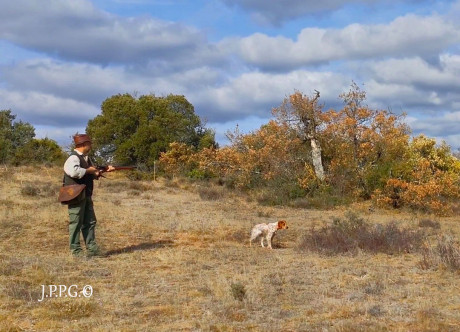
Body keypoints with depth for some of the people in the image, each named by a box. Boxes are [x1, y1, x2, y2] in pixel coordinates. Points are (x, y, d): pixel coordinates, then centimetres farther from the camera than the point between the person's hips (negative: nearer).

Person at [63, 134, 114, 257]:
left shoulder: (86, 158, 16)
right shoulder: (73, 158, -14)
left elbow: (94, 174, 24)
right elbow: (74, 172, -33)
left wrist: (105, 170, 9)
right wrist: (89, 170, -19)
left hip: (86, 195, 9)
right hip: (76, 195, -9)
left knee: (90, 222, 11)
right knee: (76, 222, -2)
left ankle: (91, 248, 16)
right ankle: (75, 249, 5)